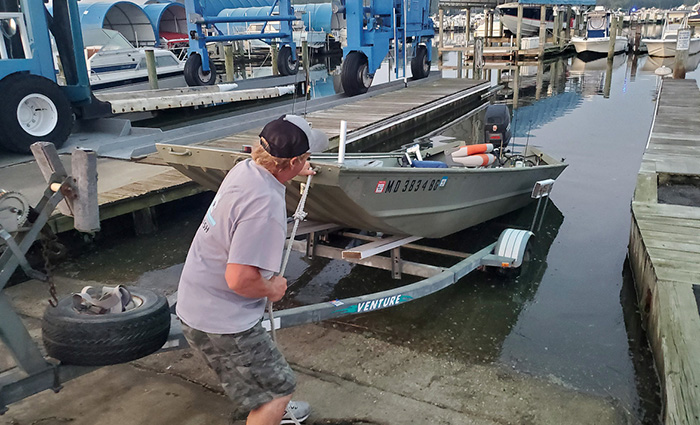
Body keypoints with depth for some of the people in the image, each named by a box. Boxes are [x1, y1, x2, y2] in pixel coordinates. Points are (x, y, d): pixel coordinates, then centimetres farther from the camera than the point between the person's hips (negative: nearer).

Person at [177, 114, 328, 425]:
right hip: (220, 320, -10)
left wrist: (295, 175, 42)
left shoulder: (245, 167, -4)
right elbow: (240, 279, -33)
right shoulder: (266, 204, -32)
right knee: (278, 388, 6)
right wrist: (272, 289, -12)